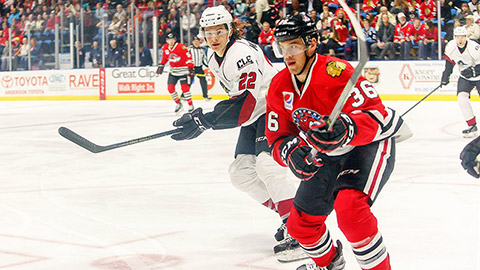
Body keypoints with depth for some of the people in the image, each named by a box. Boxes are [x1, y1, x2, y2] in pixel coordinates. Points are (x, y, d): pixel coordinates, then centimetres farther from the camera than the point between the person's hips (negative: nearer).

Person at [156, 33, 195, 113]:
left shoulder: (181, 47, -18)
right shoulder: (165, 48, 1)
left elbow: (188, 57, -15)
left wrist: (191, 68, -21)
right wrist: (161, 66, 9)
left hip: (183, 70, -6)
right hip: (173, 70, 6)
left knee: (184, 87, -15)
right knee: (170, 88, 0)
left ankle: (191, 105, -3)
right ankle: (178, 104, 17)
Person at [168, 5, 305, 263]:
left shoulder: (241, 53, -24)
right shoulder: (213, 57, 6)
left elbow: (243, 105, -31)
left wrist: (203, 120, -33)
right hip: (256, 113, 10)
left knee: (266, 163, -28)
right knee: (240, 172, 4)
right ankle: (288, 216, 11)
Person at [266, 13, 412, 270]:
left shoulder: (336, 72, -28)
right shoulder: (279, 87, -7)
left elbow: (375, 114, -34)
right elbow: (277, 138, -3)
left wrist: (346, 129, -53)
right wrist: (292, 152, -26)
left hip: (371, 142, -7)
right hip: (329, 154, 8)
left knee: (349, 206, -33)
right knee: (300, 223, 10)